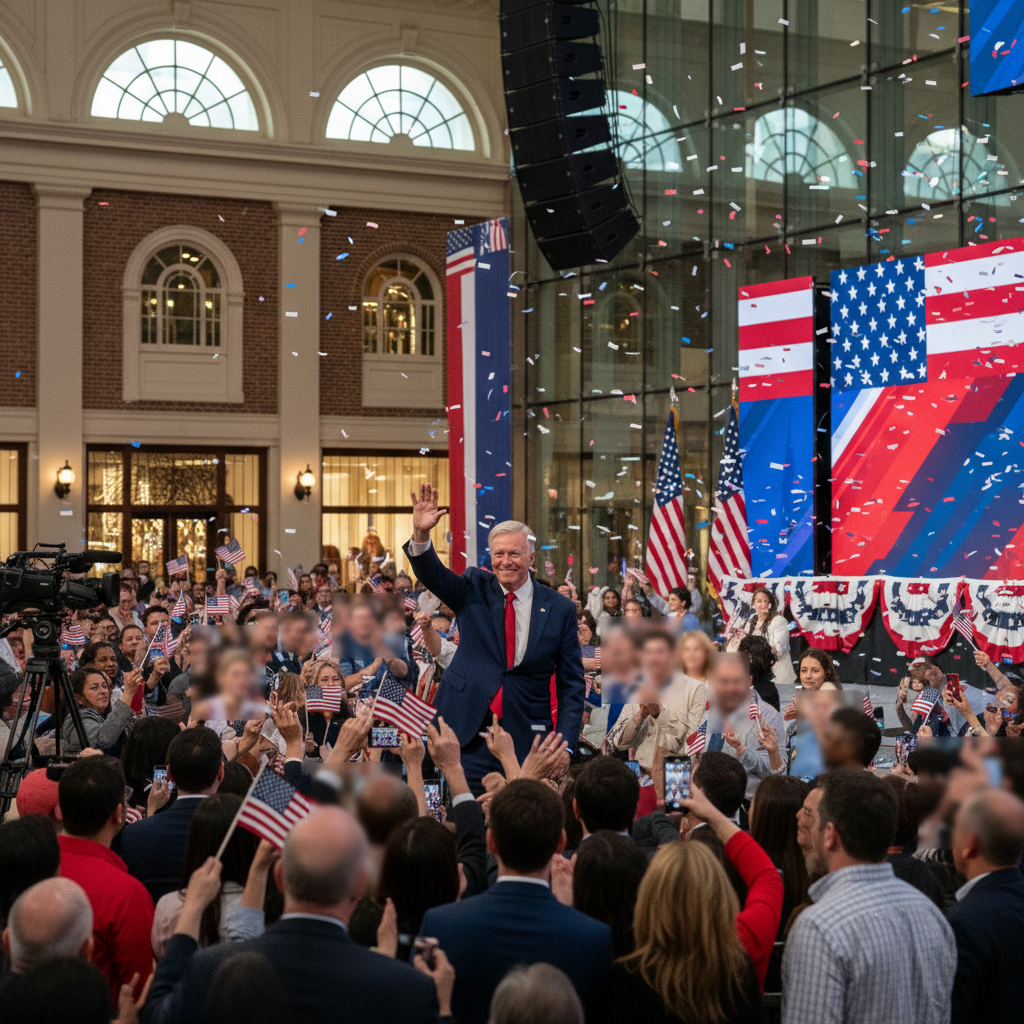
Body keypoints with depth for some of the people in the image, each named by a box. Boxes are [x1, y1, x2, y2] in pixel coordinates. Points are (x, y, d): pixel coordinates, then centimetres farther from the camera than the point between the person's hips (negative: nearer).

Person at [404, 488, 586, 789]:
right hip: (470, 731, 1)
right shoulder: (474, 589, 5)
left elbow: (572, 684, 2)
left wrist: (565, 743, -7)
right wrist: (421, 534, -33)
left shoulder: (560, 609, 2)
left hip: (526, 740, 0)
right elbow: (433, 575, -12)